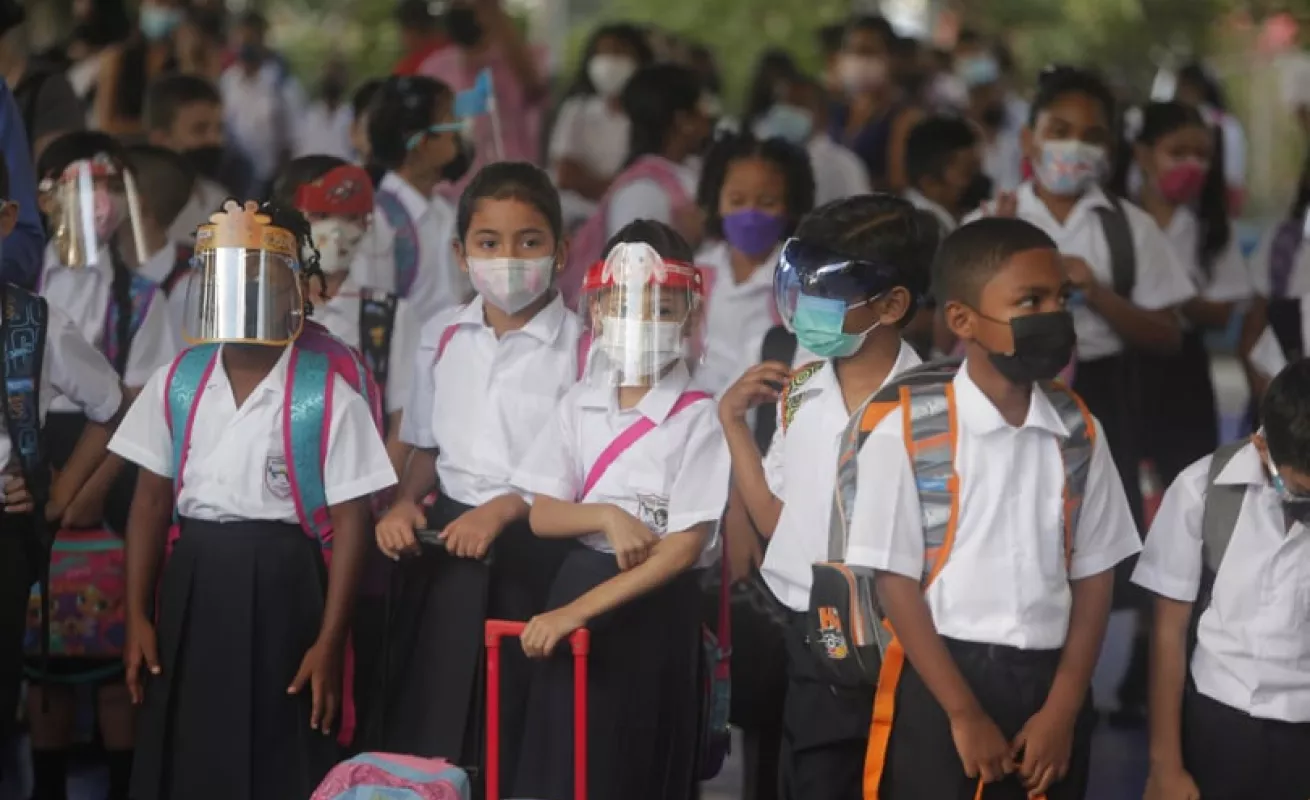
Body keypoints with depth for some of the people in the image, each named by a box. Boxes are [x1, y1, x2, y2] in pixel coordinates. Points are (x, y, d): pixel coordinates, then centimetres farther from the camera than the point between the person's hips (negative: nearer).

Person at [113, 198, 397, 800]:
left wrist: (329, 642, -10)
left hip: (282, 587, -3)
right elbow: (152, 500, 10)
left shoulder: (329, 396, -6)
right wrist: (138, 615, 5)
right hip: (192, 584, 4)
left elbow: (349, 521, -6)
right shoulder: (177, 383, 6)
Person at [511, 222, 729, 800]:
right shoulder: (579, 405, 4)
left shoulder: (697, 419, -11)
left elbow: (682, 548, -15)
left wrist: (578, 611, -18)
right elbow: (541, 515, 4)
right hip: (576, 590, 4)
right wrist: (607, 518, -18)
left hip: (657, 611, -4)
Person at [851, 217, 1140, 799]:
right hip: (940, 686, -4)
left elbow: (1094, 576, 7)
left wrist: (1062, 709, -2)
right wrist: (965, 714, -10)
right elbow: (896, 582, -8)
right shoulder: (906, 432, -8)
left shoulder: (1079, 433, 6)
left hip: (1050, 686, 4)